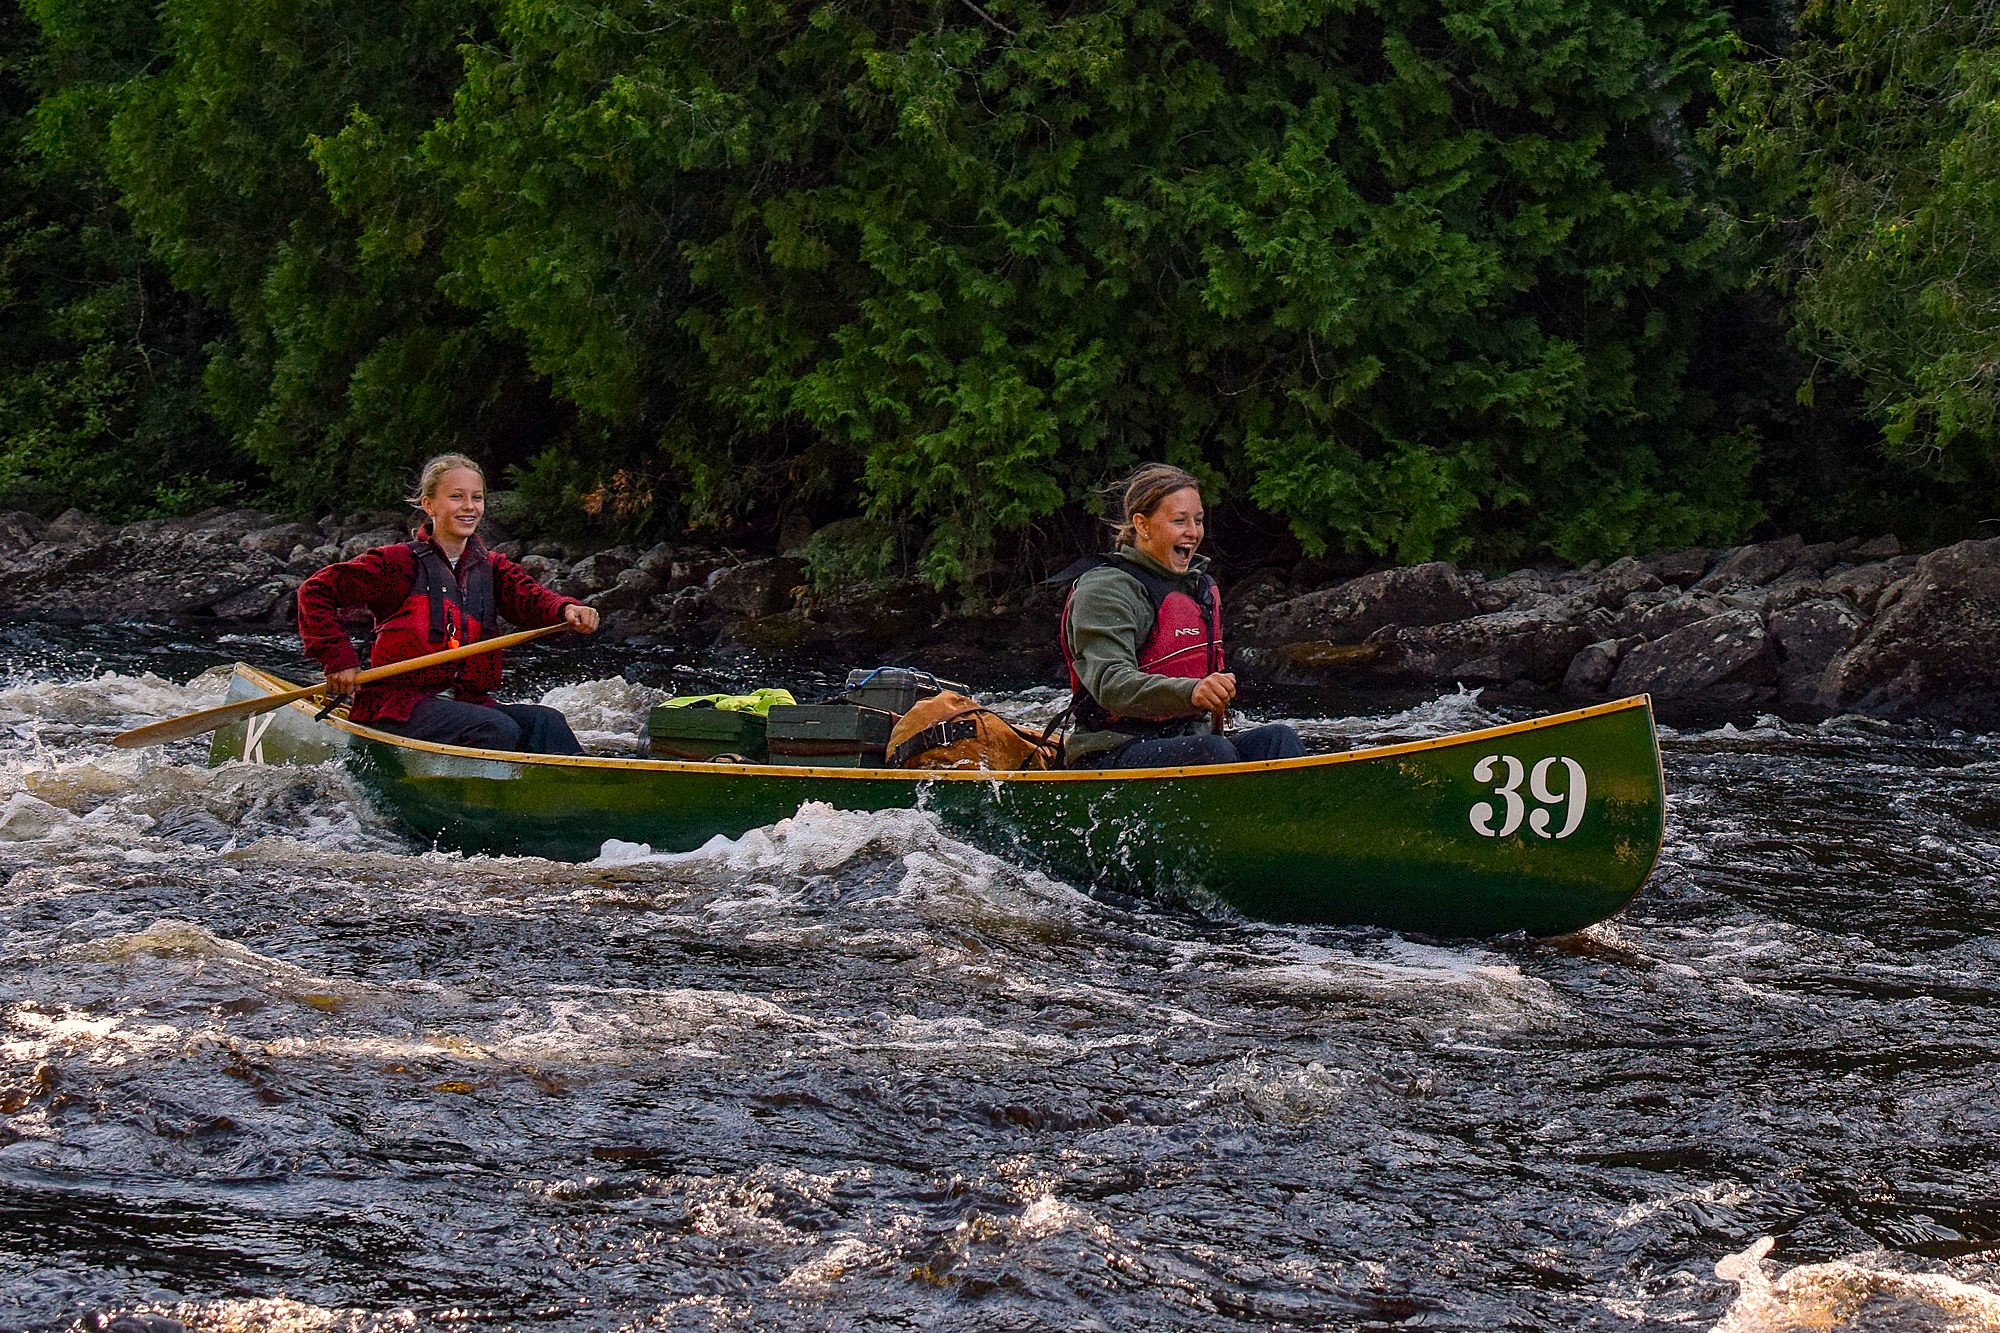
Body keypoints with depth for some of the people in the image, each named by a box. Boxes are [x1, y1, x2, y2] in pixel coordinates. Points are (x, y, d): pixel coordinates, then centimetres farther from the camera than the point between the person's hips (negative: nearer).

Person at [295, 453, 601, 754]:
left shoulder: (492, 568, 15)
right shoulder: (401, 562, -1)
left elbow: (532, 599, -4)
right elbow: (316, 591, -3)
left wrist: (567, 610, -27)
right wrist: (338, 659, -11)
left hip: (468, 702, 6)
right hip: (395, 708, -6)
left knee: (546, 722, -20)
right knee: (499, 730, -30)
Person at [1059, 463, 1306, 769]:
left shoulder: (1202, 586, 18)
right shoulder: (1103, 588, -10)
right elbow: (1111, 684, -26)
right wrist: (1190, 692, -42)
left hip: (1186, 746, 8)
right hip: (1110, 757, -8)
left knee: (1278, 737, -18)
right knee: (1214, 752, -34)